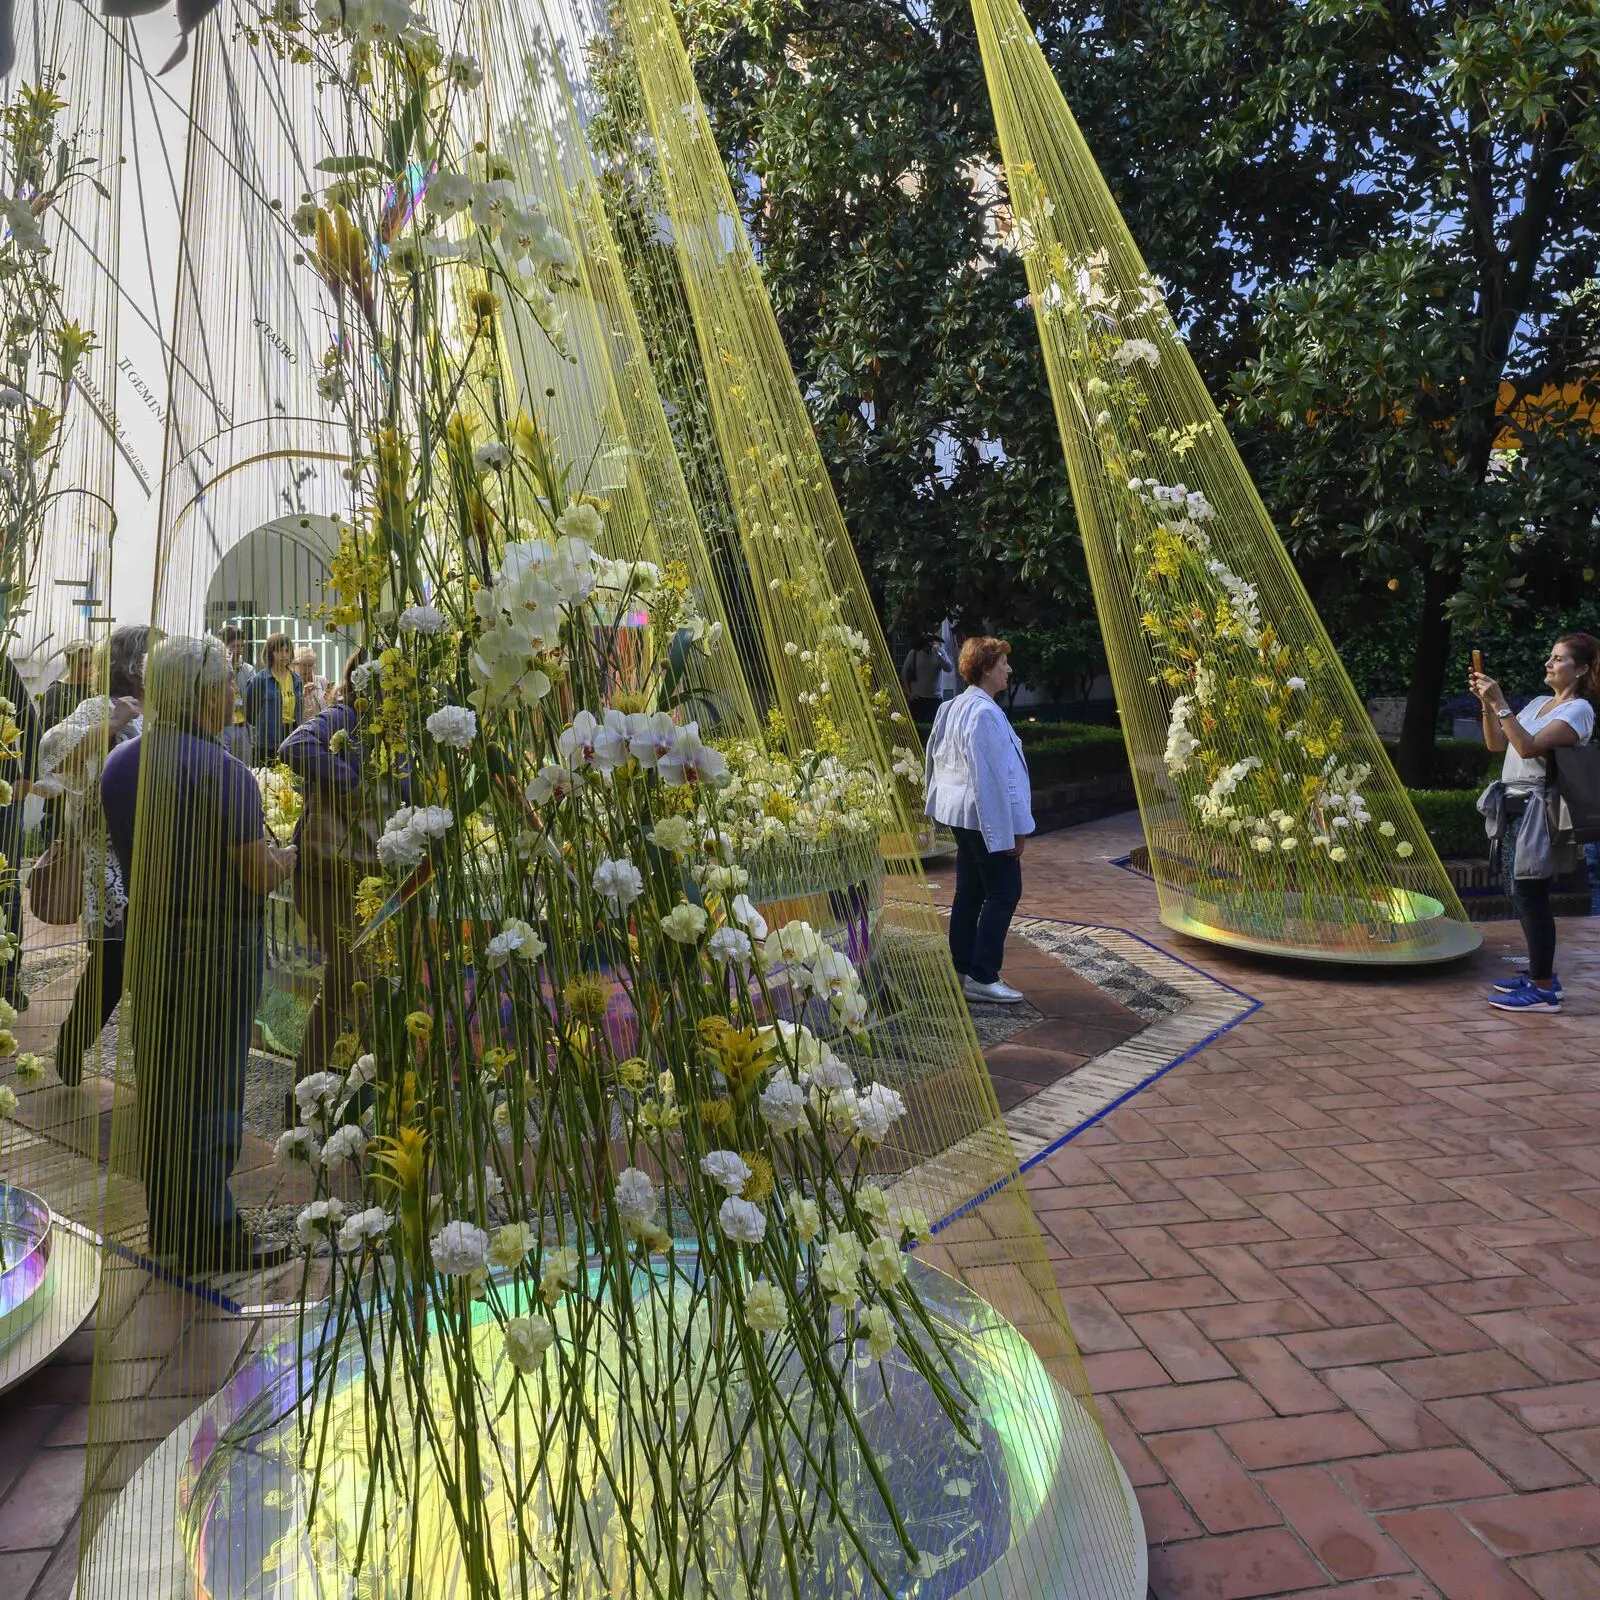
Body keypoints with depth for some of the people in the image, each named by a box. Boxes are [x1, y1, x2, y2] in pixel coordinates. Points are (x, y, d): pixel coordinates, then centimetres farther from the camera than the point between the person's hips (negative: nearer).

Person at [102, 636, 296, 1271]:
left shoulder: (119, 764, 4)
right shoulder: (223, 773, -20)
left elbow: (129, 853, 12)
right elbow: (260, 875, -18)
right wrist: (288, 855, 1)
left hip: (145, 942, 8)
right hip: (216, 949, -7)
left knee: (158, 1085, 16)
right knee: (211, 1091, 2)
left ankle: (166, 1223, 30)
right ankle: (211, 1235, 12)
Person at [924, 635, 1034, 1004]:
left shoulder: (954, 707, 11)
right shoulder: (984, 712, -20)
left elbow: (936, 756, 18)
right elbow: (990, 777, -22)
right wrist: (1011, 831, -18)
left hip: (961, 814, 10)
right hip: (987, 817, -10)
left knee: (969, 892, 14)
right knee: (1004, 892, -2)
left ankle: (962, 972, 20)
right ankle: (982, 977, -1)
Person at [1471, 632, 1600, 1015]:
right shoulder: (1538, 703, 17)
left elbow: (1528, 747, -23)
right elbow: (1496, 743, 13)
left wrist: (1501, 704, -24)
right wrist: (1487, 704, 2)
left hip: (1537, 809, -9)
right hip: (1513, 807, 9)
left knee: (1530, 896, -8)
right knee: (1519, 894, 14)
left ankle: (1543, 990, -2)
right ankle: (1540, 973, 26)